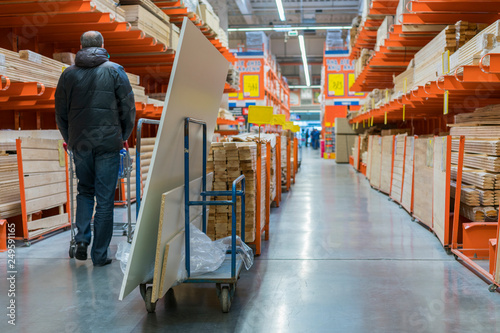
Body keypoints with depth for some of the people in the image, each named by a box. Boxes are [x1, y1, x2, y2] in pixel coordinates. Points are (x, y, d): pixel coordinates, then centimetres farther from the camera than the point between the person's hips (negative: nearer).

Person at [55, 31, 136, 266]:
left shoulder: (68, 74, 6)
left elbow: (60, 113, 10)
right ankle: (100, 254, 8)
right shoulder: (114, 71, -1)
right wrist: (123, 137, 12)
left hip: (79, 144, 3)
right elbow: (128, 108, -1)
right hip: (108, 143, -2)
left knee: (84, 191, 22)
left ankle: (82, 239, 7)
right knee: (105, 199, 3)